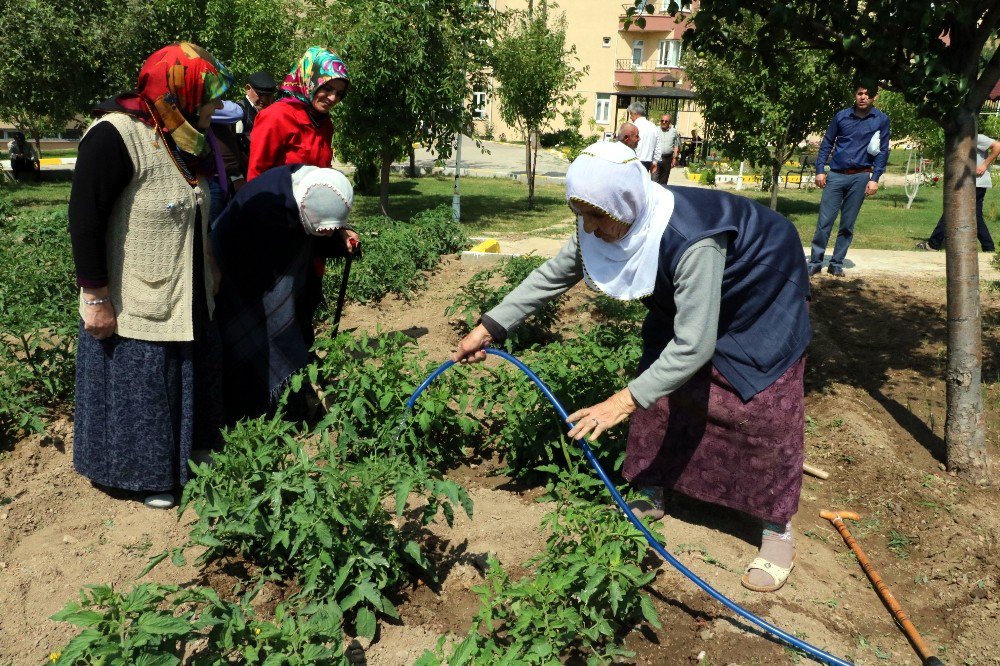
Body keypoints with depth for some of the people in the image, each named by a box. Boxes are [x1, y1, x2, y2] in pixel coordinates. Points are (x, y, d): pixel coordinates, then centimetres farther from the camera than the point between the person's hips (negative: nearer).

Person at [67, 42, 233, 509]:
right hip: (135, 306, -8)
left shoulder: (182, 140, 7)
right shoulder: (115, 136, -20)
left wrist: (208, 277, 21)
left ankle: (186, 457, 38)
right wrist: (97, 299, -21)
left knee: (190, 380, 19)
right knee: (139, 389, 7)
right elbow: (84, 222, -21)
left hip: (187, 300, 9)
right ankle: (146, 476, 26)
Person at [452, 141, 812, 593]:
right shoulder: (604, 227, -22)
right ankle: (651, 496, 23)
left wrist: (625, 401, -46)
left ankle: (778, 531, 8)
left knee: (766, 412, -8)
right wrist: (490, 327, -14)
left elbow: (694, 345, -43)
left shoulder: (689, 241, -44)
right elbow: (552, 275, -10)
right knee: (659, 392, 6)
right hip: (682, 299, 7)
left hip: (761, 300, -7)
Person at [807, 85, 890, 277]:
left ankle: (837, 264, 13)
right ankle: (815, 262, 4)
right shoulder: (841, 116, 4)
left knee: (848, 224, 4)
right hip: (836, 175, 1)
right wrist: (820, 170, 1)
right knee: (824, 221, -3)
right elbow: (827, 143, 8)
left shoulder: (881, 120, 2)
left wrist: (875, 179, -7)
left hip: (860, 178, 0)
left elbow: (882, 151, 2)